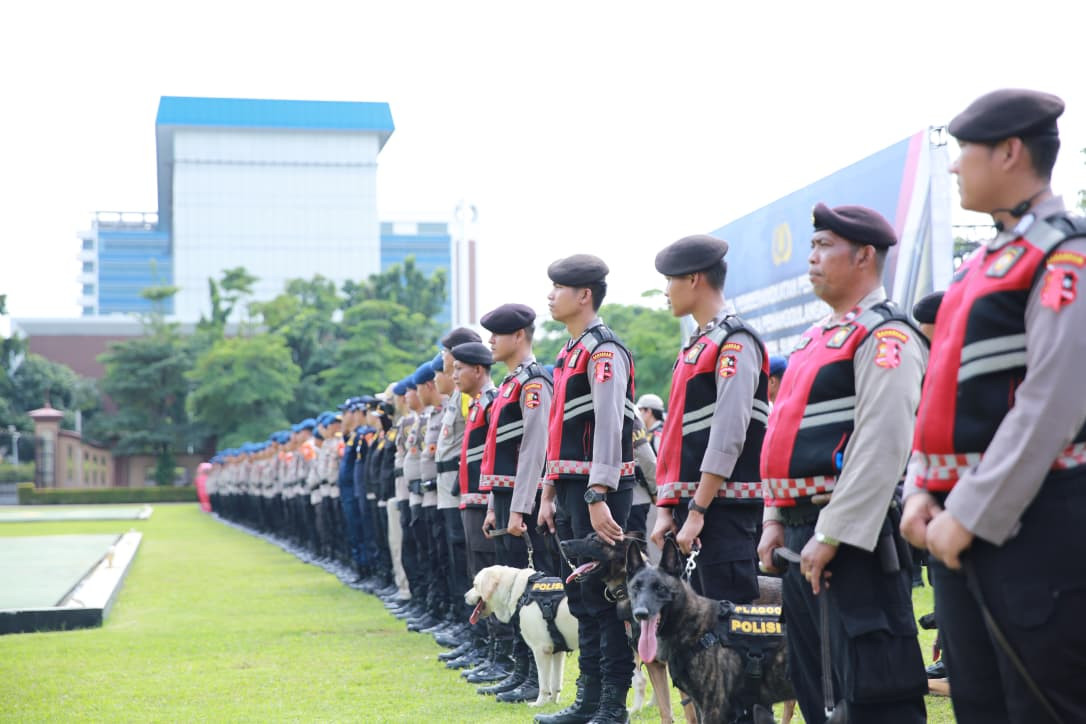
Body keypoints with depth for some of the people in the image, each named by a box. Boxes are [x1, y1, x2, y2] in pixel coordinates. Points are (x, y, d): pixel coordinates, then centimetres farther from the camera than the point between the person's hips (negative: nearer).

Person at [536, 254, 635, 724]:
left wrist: (598, 497, -24)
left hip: (599, 490, -10)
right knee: (581, 597, 12)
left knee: (604, 595, -5)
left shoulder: (604, 350, -12)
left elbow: (610, 426, -20)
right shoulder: (569, 352, 18)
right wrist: (549, 493, 20)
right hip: (571, 490, 10)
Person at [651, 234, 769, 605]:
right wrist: (666, 508, 14)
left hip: (723, 509, -9)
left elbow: (728, 436, -18)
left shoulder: (735, 343, -10)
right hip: (690, 505, 9)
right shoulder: (694, 347, 19)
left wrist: (698, 513, -20)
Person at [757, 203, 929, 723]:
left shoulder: (884, 335, -11)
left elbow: (881, 445, -21)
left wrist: (832, 535, -23)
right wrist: (775, 519, 14)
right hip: (803, 531, 10)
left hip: (852, 533, -10)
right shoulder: (818, 337, 19)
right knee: (812, 682, 16)